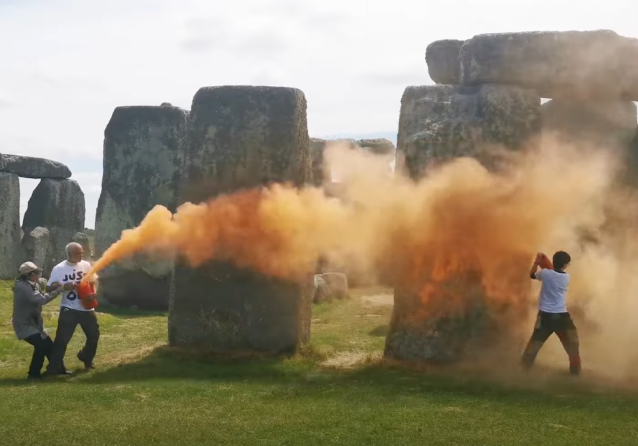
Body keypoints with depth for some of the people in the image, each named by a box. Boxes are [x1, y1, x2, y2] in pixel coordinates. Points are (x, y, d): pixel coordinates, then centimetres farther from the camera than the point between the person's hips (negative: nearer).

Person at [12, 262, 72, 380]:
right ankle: (34, 373, -7)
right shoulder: (22, 287, -24)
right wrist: (59, 289, -26)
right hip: (24, 325, -10)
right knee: (41, 344, -20)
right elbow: (41, 299, -31)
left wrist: (53, 288, -9)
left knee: (48, 344, 12)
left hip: (33, 323, 10)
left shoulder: (33, 285, 6)